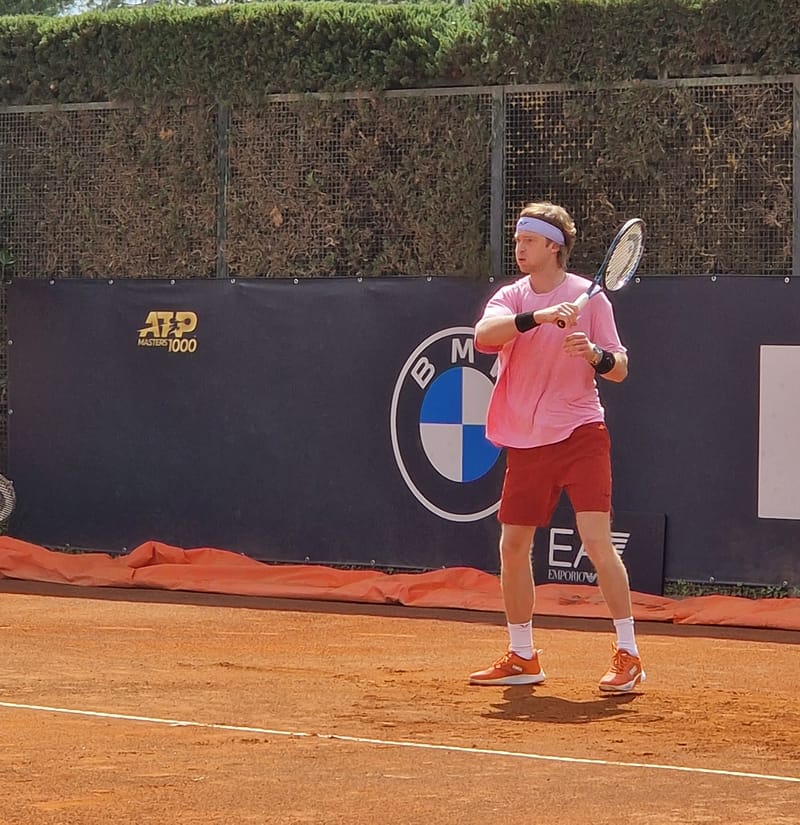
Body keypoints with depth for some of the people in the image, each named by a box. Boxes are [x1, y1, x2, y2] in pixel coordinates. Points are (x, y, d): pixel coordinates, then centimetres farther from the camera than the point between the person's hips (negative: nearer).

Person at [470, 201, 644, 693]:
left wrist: (595, 355, -22)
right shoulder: (510, 298, 6)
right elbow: (484, 335, -17)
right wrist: (538, 317, -31)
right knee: (513, 546, 6)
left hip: (579, 433, -4)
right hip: (525, 441, 4)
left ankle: (628, 656, -10)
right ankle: (522, 658, 19)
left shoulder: (588, 297, -1)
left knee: (597, 541, -15)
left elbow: (619, 370, 0)